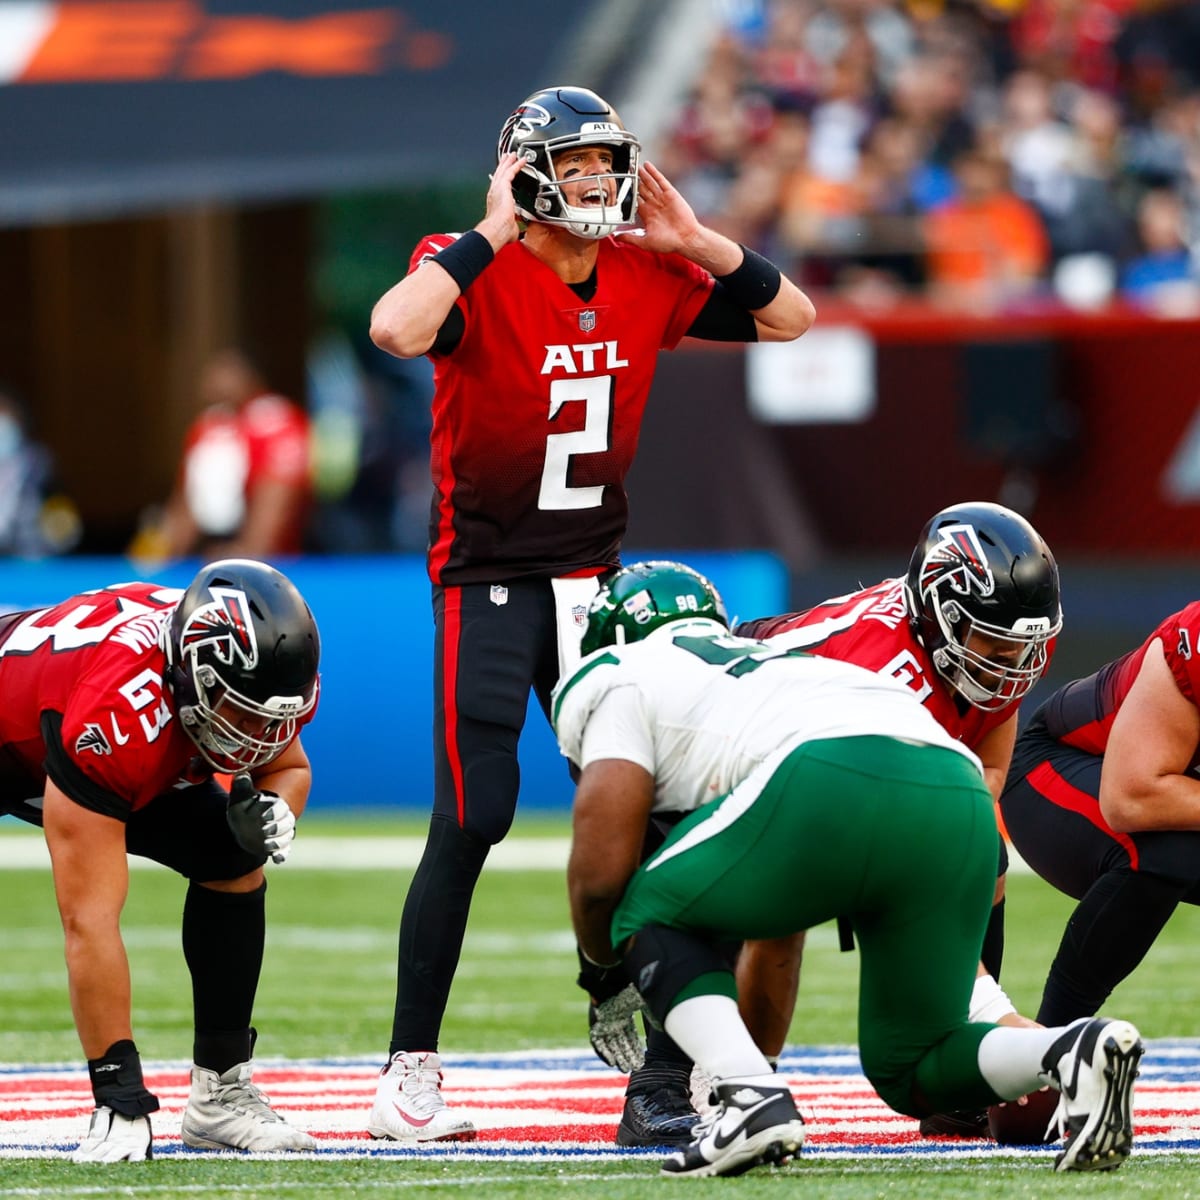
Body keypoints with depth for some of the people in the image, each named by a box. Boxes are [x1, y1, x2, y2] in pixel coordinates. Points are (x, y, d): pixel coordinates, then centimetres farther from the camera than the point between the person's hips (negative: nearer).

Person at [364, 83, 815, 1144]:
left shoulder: (645, 279, 2)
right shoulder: (477, 272, -15)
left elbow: (789, 318, 7)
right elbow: (397, 331, -36)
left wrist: (695, 241, -5)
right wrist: (493, 233, -27)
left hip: (593, 575, 6)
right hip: (487, 579, -6)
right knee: (472, 821, -11)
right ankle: (409, 1075, -6)